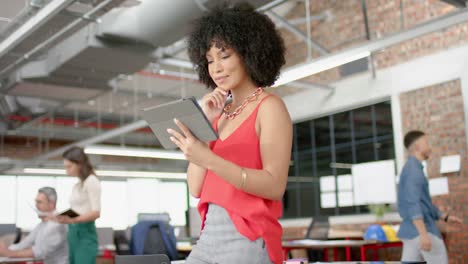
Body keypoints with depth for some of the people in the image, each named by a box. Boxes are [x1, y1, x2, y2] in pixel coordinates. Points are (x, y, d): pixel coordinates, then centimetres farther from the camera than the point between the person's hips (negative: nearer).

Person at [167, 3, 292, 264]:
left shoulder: (270, 106, -4)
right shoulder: (221, 114, 14)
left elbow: (275, 186, -15)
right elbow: (197, 188, 7)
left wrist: (208, 159, -24)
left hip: (248, 240, -6)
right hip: (209, 237, 6)